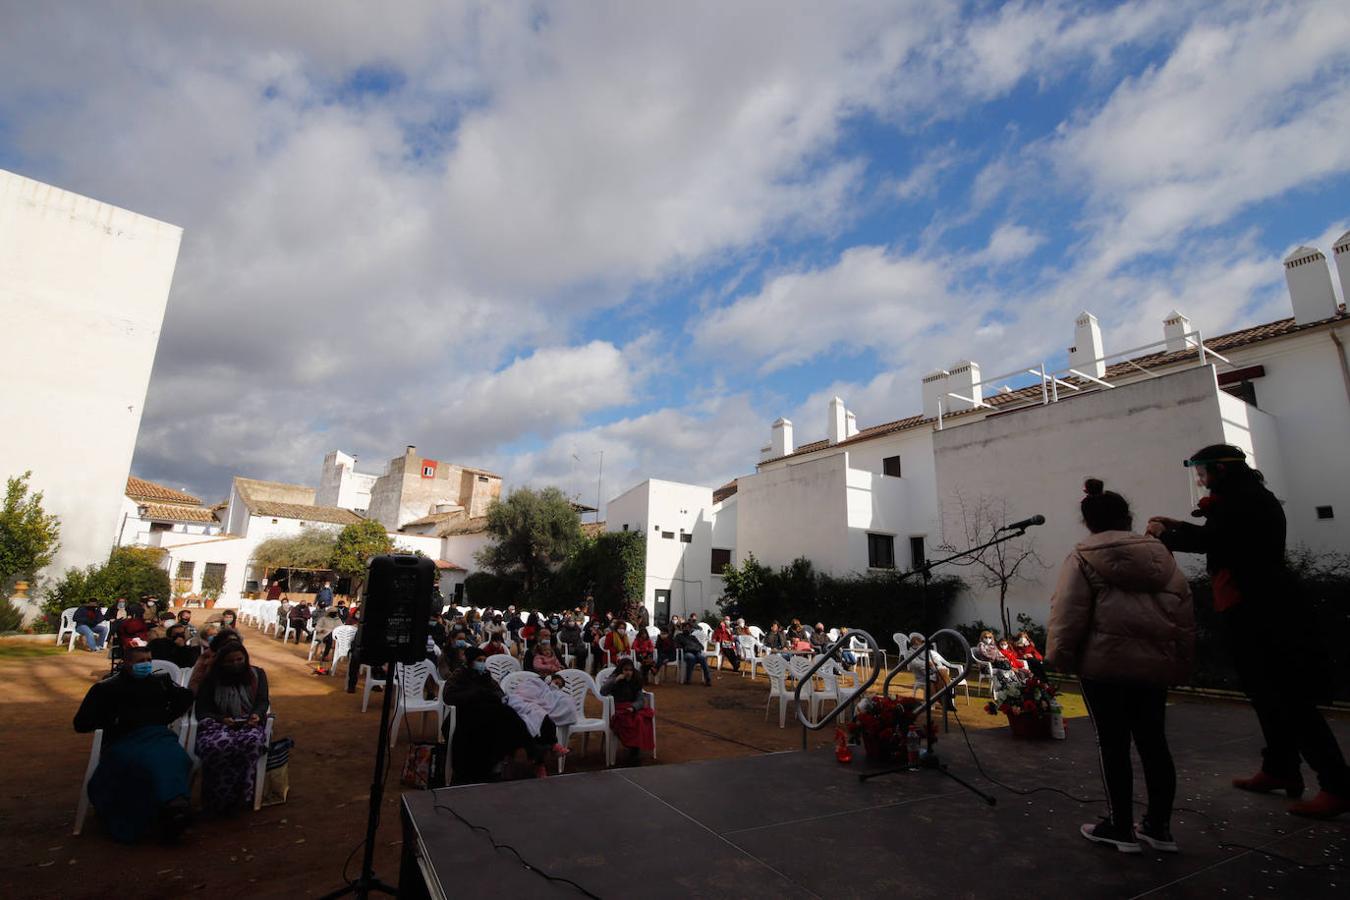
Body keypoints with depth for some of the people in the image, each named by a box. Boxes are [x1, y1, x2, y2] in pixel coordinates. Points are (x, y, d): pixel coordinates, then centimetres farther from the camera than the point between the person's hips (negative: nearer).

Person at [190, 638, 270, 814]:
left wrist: (257, 715, -12)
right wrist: (221, 719, -12)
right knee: (215, 745, -40)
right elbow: (202, 710, 8)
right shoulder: (211, 679, 13)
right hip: (217, 723, 0)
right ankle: (217, 801, -22)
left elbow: (263, 701, 12)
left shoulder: (257, 674, 16)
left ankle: (240, 796, -24)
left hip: (249, 724, 0)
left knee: (251, 742, -39)